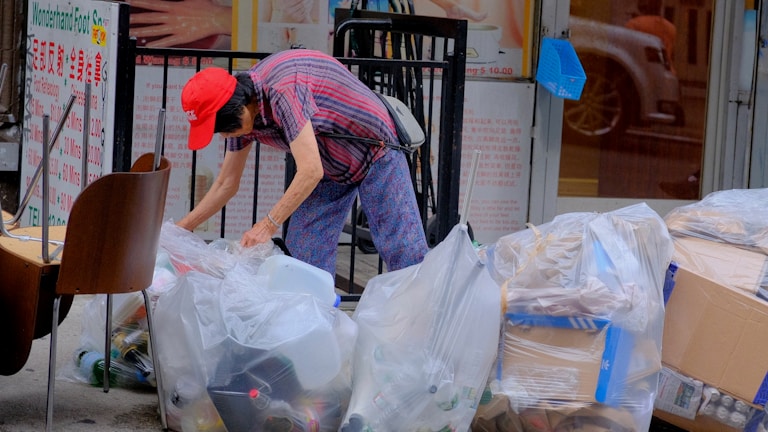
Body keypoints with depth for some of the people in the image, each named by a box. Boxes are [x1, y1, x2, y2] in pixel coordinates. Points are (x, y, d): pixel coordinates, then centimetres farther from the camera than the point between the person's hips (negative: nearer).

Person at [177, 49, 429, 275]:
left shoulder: (283, 90, -35)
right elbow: (226, 184, 5)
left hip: (376, 155, -8)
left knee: (406, 258, -9)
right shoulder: (242, 109, -8)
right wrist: (180, 229, 3)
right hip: (332, 169, 8)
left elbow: (311, 171, -37)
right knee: (304, 253, 2)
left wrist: (269, 225, -32)